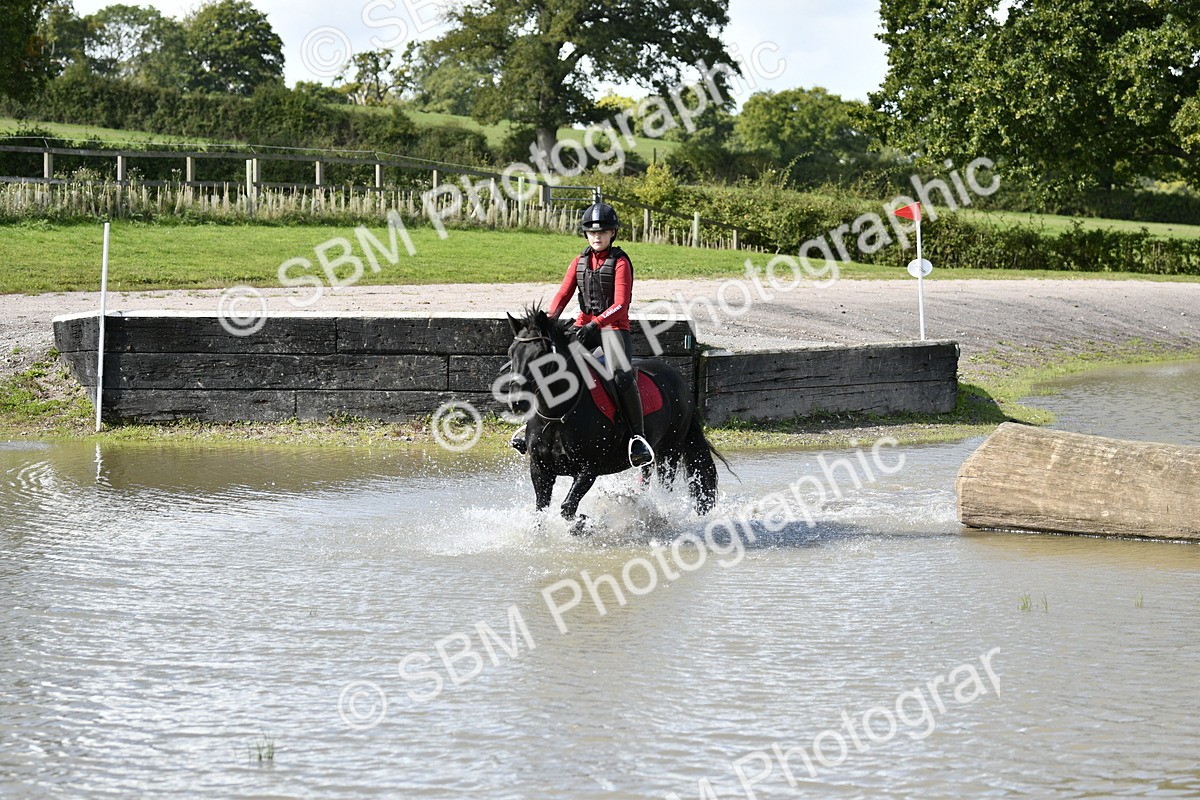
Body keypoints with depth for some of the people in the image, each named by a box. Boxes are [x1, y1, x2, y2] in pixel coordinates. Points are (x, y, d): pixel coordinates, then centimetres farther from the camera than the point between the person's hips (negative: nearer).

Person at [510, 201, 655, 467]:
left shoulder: (620, 262, -5)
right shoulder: (580, 262, 11)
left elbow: (620, 304, -15)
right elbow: (563, 294, 5)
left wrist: (595, 324, -28)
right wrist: (550, 318, -15)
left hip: (614, 327, -5)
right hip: (584, 325, 5)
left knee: (621, 375, -28)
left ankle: (638, 436, -21)